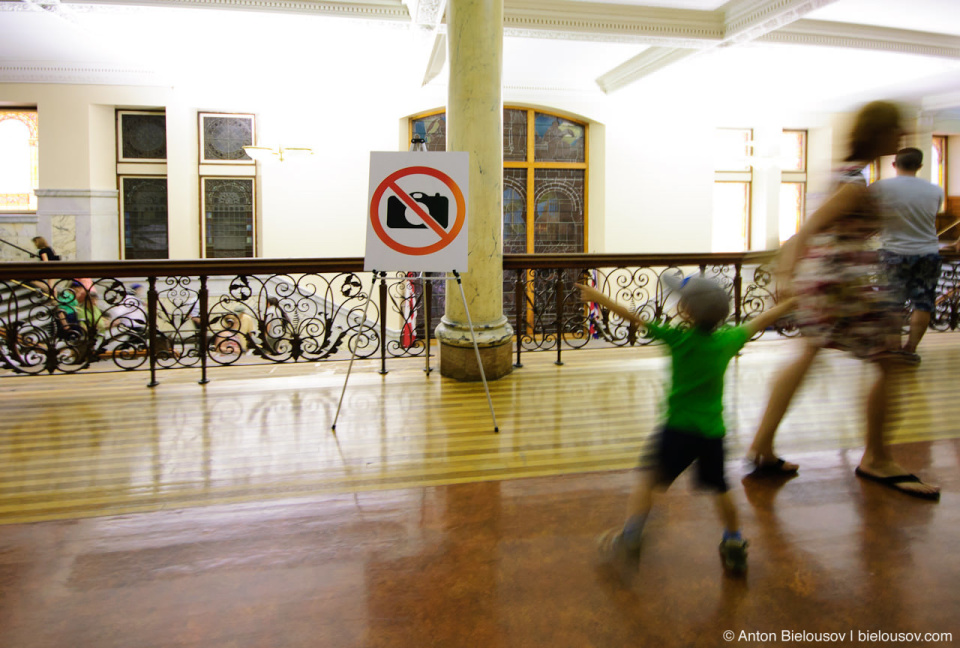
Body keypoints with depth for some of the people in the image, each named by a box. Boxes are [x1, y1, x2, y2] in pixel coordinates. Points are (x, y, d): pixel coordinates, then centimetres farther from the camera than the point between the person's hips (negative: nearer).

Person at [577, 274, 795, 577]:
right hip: (713, 430, 4)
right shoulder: (728, 339, -1)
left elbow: (633, 317, -11)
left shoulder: (678, 338, -13)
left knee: (648, 480, 7)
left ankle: (629, 540, 3)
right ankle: (734, 547, 34)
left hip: (679, 429, -4)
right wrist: (789, 302, 32)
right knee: (720, 487, 21)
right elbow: (761, 321, 15)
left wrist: (599, 298, -4)